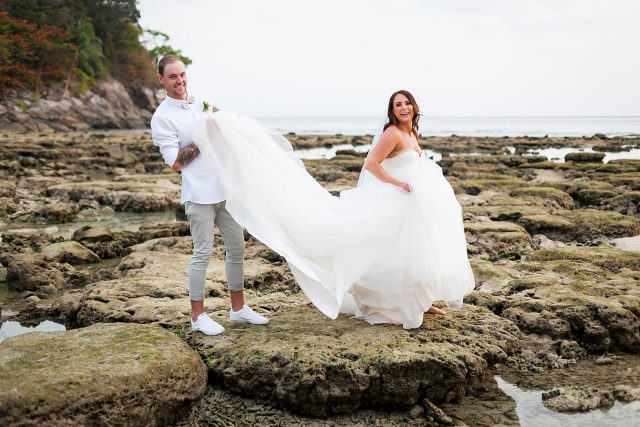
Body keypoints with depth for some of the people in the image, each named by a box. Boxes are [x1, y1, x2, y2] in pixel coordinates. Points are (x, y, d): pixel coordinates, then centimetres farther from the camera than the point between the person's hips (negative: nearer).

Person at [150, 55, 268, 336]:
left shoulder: (203, 103, 13)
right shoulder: (162, 117, -5)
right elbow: (175, 163, -10)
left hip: (226, 189, 6)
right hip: (199, 194, -6)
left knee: (236, 248, 9)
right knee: (203, 253, -3)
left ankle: (238, 308, 22)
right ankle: (198, 316, 11)